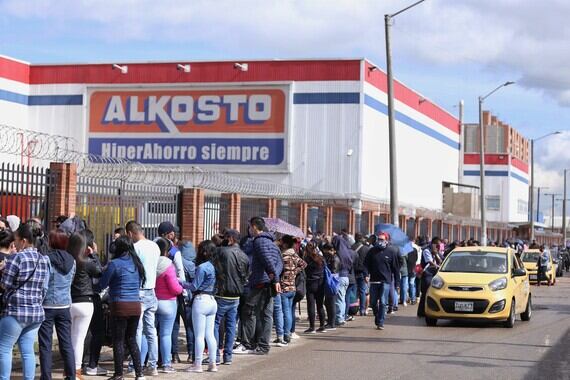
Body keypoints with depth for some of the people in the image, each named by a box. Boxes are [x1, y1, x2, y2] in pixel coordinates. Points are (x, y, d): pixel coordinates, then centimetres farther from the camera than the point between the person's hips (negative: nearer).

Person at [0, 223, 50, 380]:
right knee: (28, 351, 8)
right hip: (37, 312, 6)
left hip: (15, 312, -6)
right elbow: (44, 287, 12)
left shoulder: (16, 258, -11)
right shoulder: (44, 260, 9)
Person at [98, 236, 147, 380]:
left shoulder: (115, 264, -9)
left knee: (118, 341, 3)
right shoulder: (137, 263, 9)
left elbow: (102, 284, -4)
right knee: (131, 339, 14)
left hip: (120, 305, -6)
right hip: (136, 305, 6)